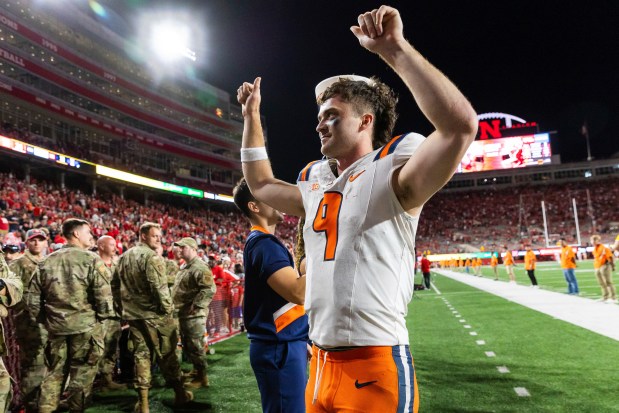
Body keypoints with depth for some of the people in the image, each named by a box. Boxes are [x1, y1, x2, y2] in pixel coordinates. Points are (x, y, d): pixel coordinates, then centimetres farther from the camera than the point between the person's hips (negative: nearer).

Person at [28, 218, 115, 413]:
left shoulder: (46, 262, 7)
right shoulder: (91, 259, -11)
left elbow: (33, 298, 8)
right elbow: (103, 294, -16)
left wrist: (46, 318, 19)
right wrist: (103, 316, 0)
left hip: (56, 326, 5)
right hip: (85, 325, -5)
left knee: (54, 372, 17)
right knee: (82, 373, 8)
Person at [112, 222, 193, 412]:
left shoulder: (124, 257, 13)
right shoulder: (152, 256, -14)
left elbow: (115, 284, 18)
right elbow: (159, 286, -23)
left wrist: (122, 308, 25)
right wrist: (168, 307, -12)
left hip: (133, 314, 7)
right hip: (154, 313, -7)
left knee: (141, 354, 11)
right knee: (166, 353, 4)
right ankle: (180, 393, 16)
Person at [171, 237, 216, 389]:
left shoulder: (200, 267, -17)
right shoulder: (184, 267, 16)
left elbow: (210, 289, -28)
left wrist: (195, 305, -24)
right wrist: (177, 305, 18)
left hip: (194, 315, -10)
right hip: (183, 314, 10)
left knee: (195, 346, -2)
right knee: (187, 346, 20)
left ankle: (201, 378, 10)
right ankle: (196, 370, 35)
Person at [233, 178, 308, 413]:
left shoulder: (262, 242, 15)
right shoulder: (264, 244, -17)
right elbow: (298, 293, -29)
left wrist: (300, 342, 20)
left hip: (283, 344, 10)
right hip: (279, 348, -10)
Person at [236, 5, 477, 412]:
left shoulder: (391, 176, -10)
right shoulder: (315, 186, 12)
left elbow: (461, 125, -26)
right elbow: (261, 184, 28)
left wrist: (394, 48, -24)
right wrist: (252, 115, 26)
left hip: (375, 367, -7)